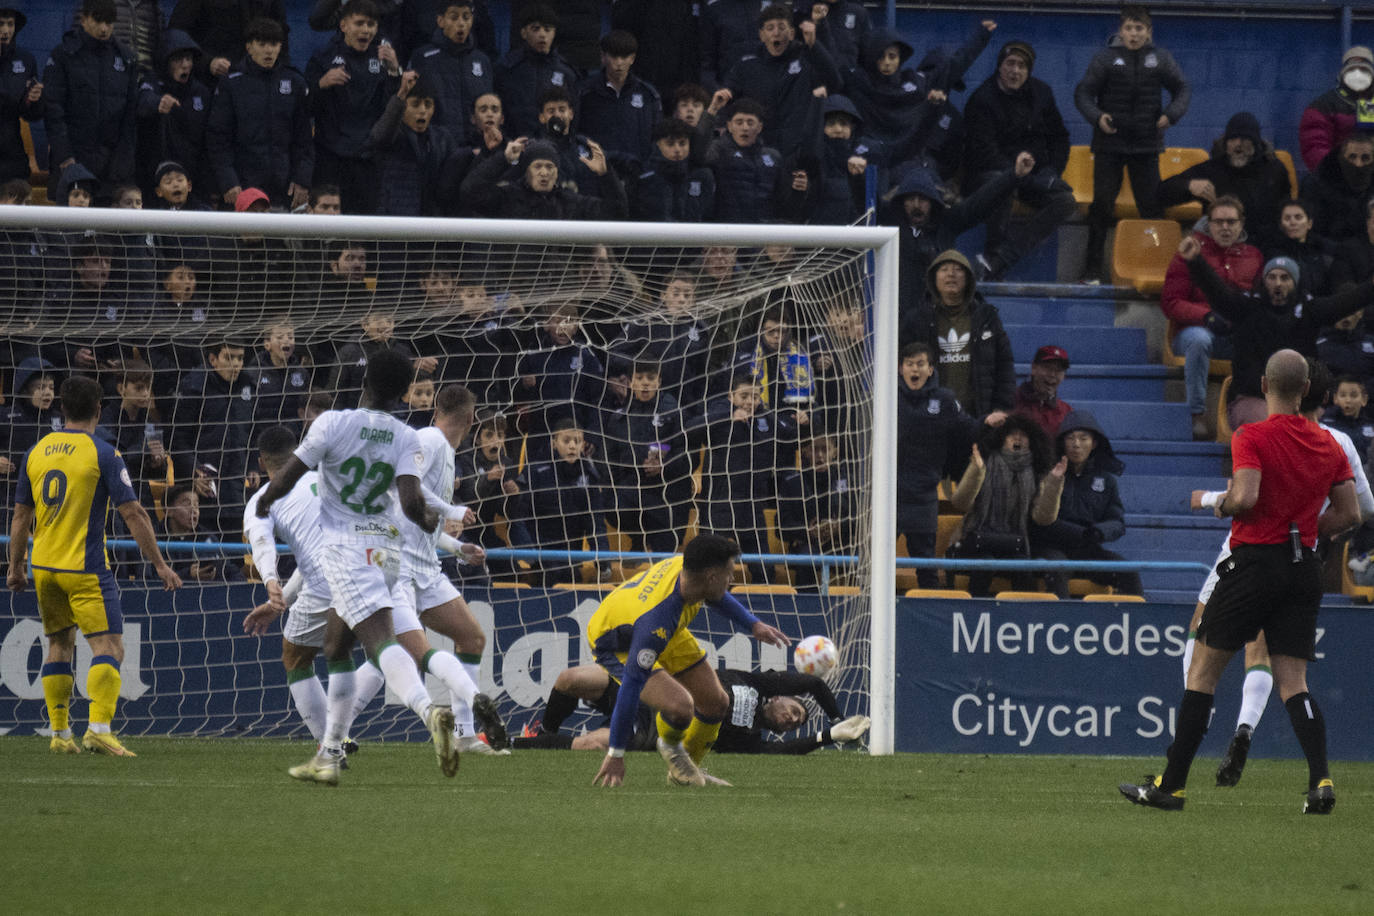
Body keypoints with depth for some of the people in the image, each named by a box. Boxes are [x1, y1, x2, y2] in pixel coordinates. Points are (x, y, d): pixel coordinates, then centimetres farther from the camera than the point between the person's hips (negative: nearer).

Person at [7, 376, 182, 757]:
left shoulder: (36, 452, 7)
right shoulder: (102, 454, -9)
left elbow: (20, 516, 13)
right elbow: (133, 514, -11)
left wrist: (16, 568, 23)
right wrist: (160, 565, -5)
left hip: (44, 566, 6)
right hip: (85, 568, -6)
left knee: (59, 645, 16)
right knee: (109, 646, -7)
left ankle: (59, 734, 15)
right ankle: (99, 728, -23)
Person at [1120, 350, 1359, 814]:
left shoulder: (1251, 437, -11)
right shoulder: (1328, 444, 7)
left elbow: (1246, 496, -24)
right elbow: (1350, 512, 8)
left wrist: (1223, 503, -2)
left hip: (1255, 561, -5)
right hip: (1305, 568, 5)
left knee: (1202, 670, 5)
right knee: (1292, 683, 5)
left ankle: (1171, 784, 7)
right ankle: (1320, 779, -15)